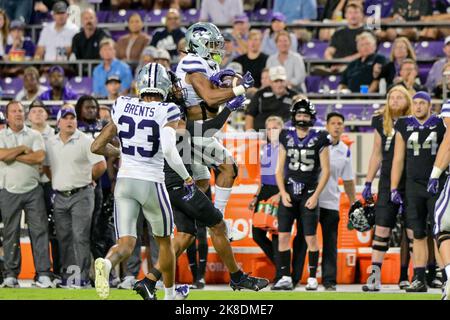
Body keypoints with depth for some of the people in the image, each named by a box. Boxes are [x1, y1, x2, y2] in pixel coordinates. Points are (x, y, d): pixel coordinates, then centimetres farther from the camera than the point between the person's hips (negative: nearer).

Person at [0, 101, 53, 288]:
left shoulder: (34, 135, 7)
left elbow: (40, 157, -10)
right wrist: (24, 149, -7)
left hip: (33, 190, 0)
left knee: (39, 230, -6)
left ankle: (43, 275, -8)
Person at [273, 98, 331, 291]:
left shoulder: (319, 139, -2)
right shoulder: (286, 138, 7)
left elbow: (325, 171, -1)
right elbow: (279, 169, 9)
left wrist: (315, 195, -8)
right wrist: (283, 193, -3)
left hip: (309, 194, -3)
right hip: (288, 193, 3)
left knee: (311, 237, -3)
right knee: (283, 236, -2)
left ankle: (312, 278, 5)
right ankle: (285, 278, 4)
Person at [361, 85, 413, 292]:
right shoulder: (382, 123, 11)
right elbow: (376, 155, 17)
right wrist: (368, 183, 14)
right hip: (387, 184, 2)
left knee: (413, 231, -1)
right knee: (381, 229, -2)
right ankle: (375, 276, -2)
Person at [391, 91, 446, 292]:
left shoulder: (440, 125, 2)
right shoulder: (404, 127, 8)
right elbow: (398, 160, 10)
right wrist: (393, 189, 4)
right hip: (414, 185, 2)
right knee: (418, 235, 3)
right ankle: (419, 279, 5)